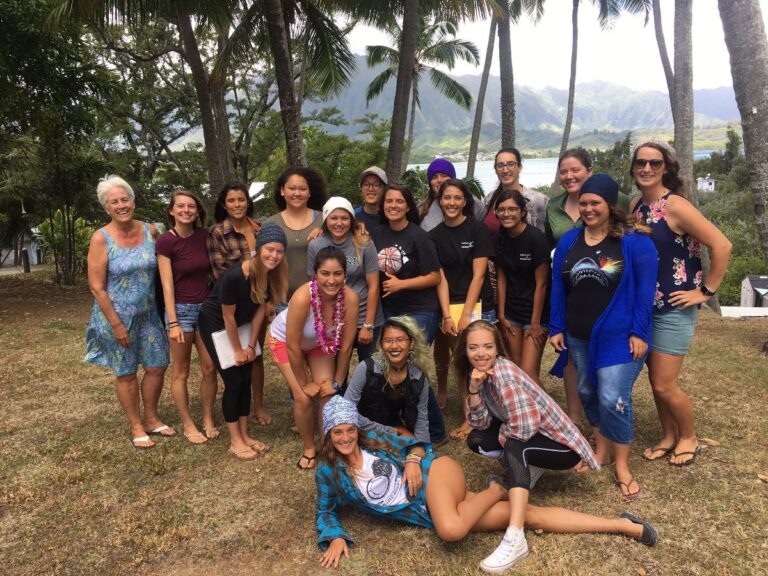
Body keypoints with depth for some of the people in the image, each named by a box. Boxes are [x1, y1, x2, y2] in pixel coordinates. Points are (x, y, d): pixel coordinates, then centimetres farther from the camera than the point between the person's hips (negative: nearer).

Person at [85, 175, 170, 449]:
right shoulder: (101, 238, -13)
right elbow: (97, 287, -13)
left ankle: (151, 419, 31)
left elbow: (161, 269, 9)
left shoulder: (149, 231, -2)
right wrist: (117, 324, -15)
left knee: (157, 366, 10)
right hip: (117, 315, -4)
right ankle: (136, 427, 25)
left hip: (149, 313, 4)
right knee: (126, 373, 8)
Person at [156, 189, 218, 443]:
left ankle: (208, 421, 24)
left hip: (206, 308, 4)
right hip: (181, 310, -4)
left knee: (209, 369, 8)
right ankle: (188, 425, 21)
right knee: (181, 372, 8)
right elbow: (167, 284, -13)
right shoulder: (165, 241, -11)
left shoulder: (204, 236, 1)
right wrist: (173, 323, -16)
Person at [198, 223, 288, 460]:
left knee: (246, 380, 7)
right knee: (234, 381, -5)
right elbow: (228, 316, -23)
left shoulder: (273, 275, -16)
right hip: (214, 324, -6)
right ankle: (235, 441, 8)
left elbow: (261, 309, -5)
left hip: (241, 325, 6)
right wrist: (237, 350, -12)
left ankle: (245, 435, 20)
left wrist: (251, 345, -2)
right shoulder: (234, 276, -35)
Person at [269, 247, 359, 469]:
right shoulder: (302, 298, -41)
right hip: (284, 340, -3)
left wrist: (337, 382, -10)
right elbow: (293, 347, -30)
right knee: (304, 398, -8)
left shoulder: (350, 298, -32)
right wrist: (304, 384, -17)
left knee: (328, 395, -5)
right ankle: (309, 449, 17)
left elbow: (346, 345, -19)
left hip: (320, 342, 3)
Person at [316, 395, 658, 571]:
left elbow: (416, 443, 11)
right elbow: (326, 511, 9)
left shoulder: (377, 439, 1)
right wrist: (336, 537, -11)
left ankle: (495, 490, -6)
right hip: (428, 514, 1)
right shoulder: (329, 472, 3)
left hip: (435, 475, -1)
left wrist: (414, 459, -11)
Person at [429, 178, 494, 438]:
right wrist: (447, 316, -9)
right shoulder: (435, 235, 6)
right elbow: (440, 277, 0)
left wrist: (466, 314, -12)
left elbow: (478, 274, -8)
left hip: (477, 306, -3)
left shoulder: (477, 230, -4)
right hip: (447, 305, 3)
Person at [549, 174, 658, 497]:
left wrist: (638, 332, -13)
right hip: (579, 336, 5)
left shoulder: (634, 241, -8)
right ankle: (601, 450, 35)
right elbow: (558, 287, 8)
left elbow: (645, 289, -9)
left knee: (613, 398, -10)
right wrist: (557, 328, 6)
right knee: (588, 393, 15)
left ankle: (622, 465, 8)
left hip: (619, 336, -5)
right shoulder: (568, 241, 5)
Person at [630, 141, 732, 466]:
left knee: (664, 385, -1)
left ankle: (688, 438, 24)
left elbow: (721, 246, -20)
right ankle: (668, 436, 33)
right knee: (655, 379, 14)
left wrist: (706, 291, -14)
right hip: (644, 307, 7)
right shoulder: (637, 206, 5)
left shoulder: (675, 205, -16)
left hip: (674, 309, -6)